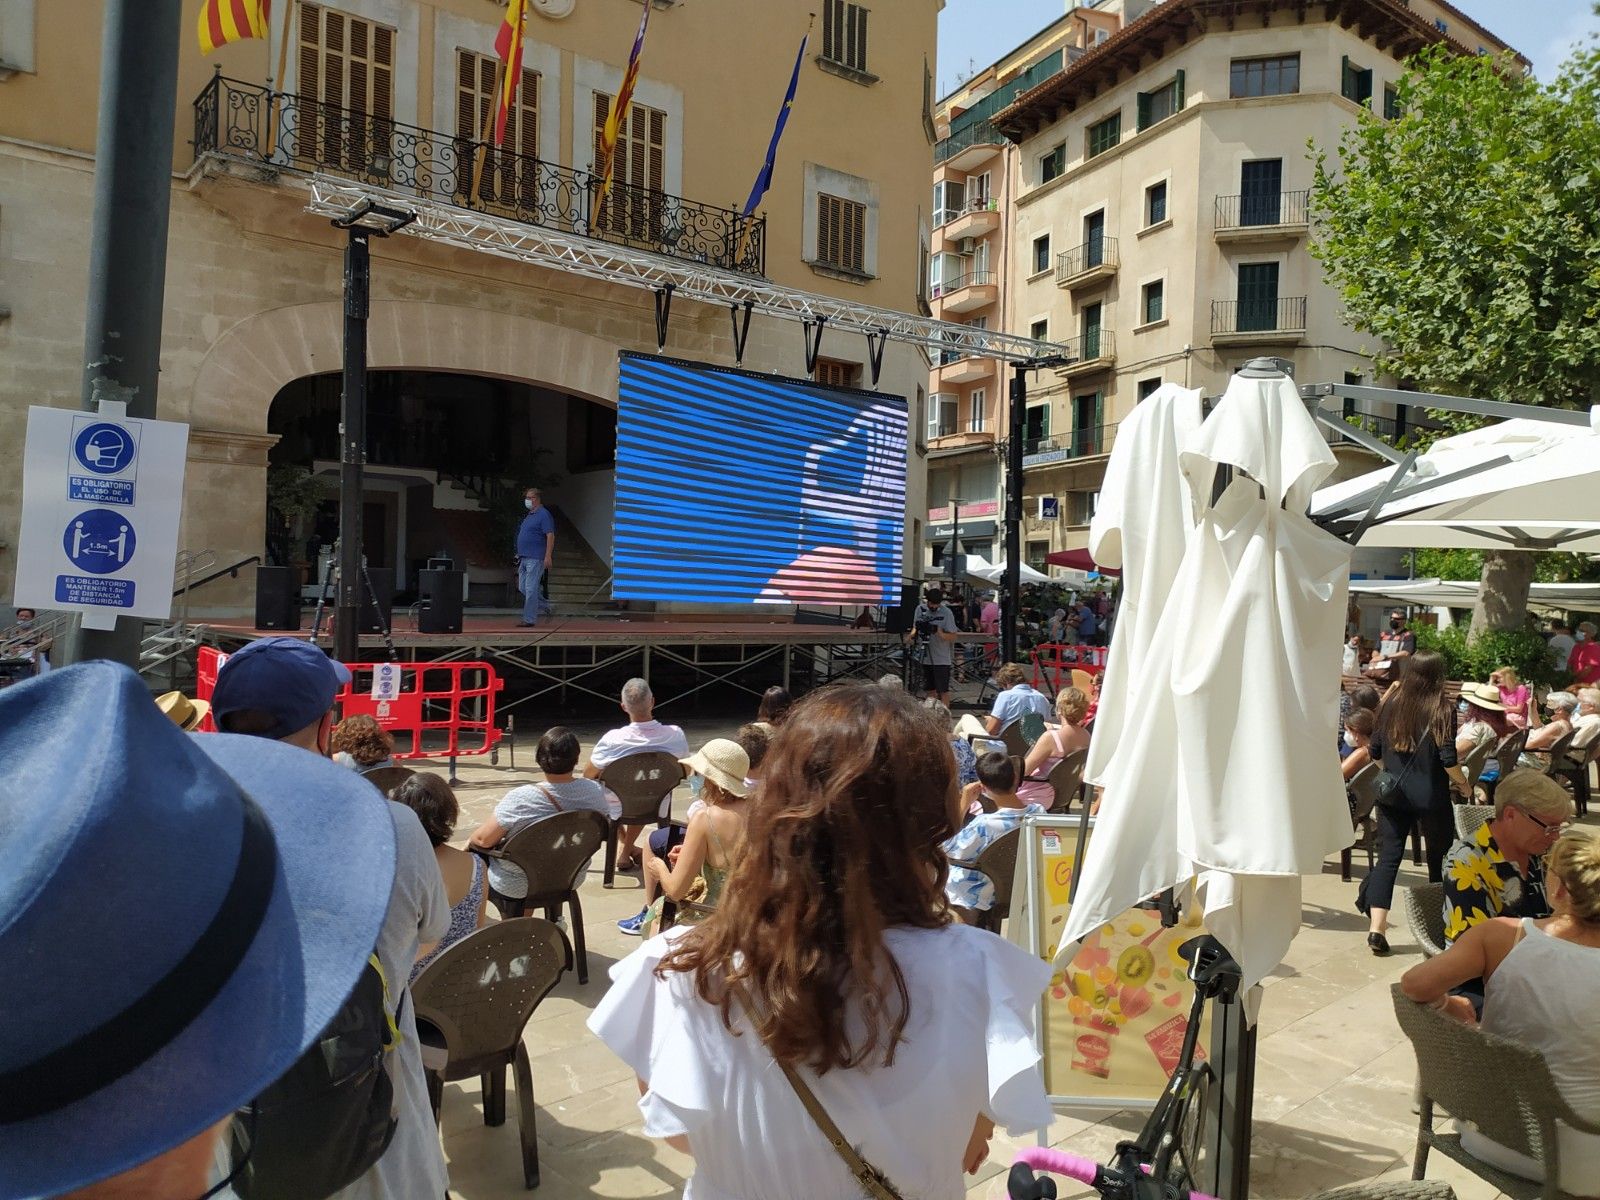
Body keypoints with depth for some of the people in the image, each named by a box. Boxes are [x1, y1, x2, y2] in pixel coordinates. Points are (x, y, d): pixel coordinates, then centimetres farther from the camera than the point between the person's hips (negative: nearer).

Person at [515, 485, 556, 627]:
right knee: (522, 587, 11)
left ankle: (529, 619, -5)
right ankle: (541, 605, 25)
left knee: (530, 588, -8)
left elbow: (550, 536, -17)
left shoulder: (544, 515, -10)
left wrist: (548, 556, -23)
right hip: (525, 558, 10)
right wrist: (520, 556, 23)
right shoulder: (529, 515, 19)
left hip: (535, 558, -10)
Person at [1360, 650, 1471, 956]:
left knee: (1388, 858, 4)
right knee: (1439, 860, 14)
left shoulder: (1390, 704, 0)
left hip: (1393, 794, 3)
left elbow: (1375, 751, 7)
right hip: (1431, 797, -3)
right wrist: (1462, 784, 4)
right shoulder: (1442, 709, -10)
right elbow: (1448, 759, -14)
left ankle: (1376, 928, -6)